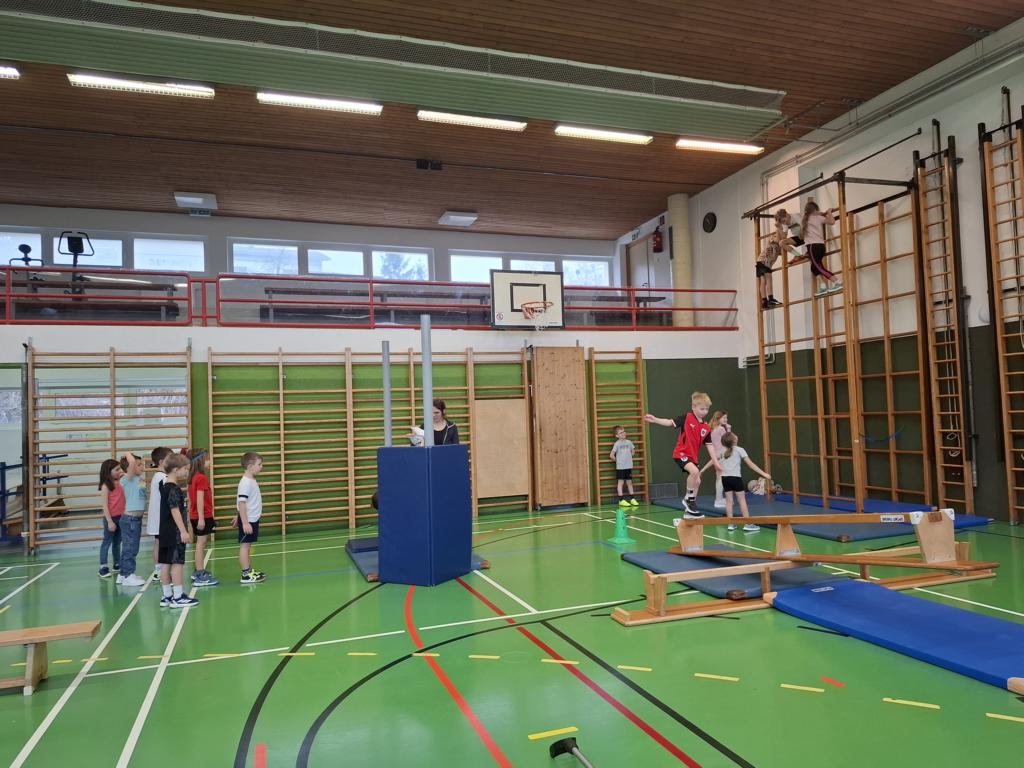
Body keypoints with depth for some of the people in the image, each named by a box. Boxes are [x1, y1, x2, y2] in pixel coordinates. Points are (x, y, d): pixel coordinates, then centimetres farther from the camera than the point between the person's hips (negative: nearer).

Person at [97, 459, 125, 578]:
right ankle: (103, 568, 8)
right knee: (107, 542, 1)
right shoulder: (106, 486, -14)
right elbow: (104, 505, -17)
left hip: (120, 517, 7)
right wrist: (109, 521, -19)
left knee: (117, 542, 16)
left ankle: (117, 565, 26)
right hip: (111, 518, -7)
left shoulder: (118, 483, 6)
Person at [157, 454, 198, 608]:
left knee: (165, 563, 11)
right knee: (177, 562, -4)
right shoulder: (174, 489, -16)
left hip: (164, 532, 9)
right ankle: (178, 596, 0)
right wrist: (184, 531, -23)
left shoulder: (165, 486, 12)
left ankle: (167, 596, 17)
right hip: (175, 532, -9)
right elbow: (175, 511, -22)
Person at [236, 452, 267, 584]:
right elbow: (241, 503, -23)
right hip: (248, 520, -9)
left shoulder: (251, 481, 11)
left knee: (247, 545, 15)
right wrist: (245, 523, -25)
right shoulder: (246, 483, -19)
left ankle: (250, 571, 22)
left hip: (252, 519, 9)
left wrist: (241, 519, 25)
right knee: (244, 545, -3)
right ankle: (246, 575, 1)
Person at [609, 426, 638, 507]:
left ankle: (632, 499, 19)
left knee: (629, 482, 11)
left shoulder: (629, 442, 5)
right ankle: (621, 500, 1)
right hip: (620, 467, -4)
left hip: (629, 466, 5)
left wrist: (629, 459, 10)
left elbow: (632, 451, 21)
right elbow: (611, 455, -10)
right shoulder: (617, 444, -9)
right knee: (620, 482, -1)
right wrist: (617, 460, -1)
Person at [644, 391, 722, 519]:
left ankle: (688, 511, 24)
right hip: (681, 453, -7)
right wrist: (655, 420, -28)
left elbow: (709, 446, 7)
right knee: (695, 471, -30)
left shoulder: (706, 428, 4)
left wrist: (716, 463, 5)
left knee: (697, 482, 10)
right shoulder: (686, 418, -10)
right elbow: (670, 422, -13)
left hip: (692, 457, 7)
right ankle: (688, 499, -9)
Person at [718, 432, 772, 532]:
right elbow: (750, 464, -6)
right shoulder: (739, 450, -3)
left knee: (729, 500, 7)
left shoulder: (723, 450, 10)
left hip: (725, 477, 4)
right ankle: (748, 524, 3)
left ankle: (731, 524, 9)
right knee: (742, 500, 3)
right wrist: (763, 473, -6)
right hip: (735, 477, -4)